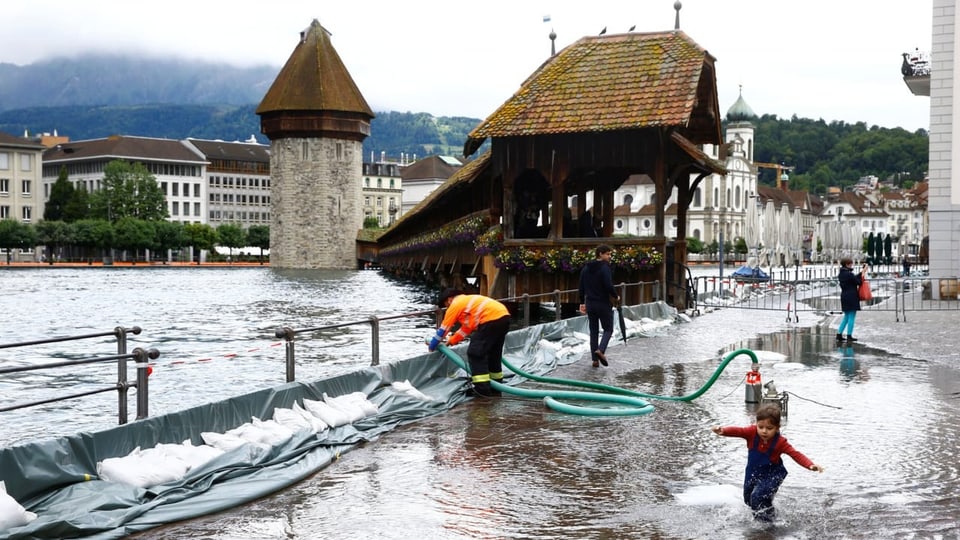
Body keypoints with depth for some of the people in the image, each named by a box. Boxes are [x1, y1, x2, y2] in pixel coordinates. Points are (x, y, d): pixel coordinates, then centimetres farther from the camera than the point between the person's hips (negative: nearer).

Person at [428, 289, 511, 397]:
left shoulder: (455, 304, 7)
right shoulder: (467, 301, 31)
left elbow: (443, 329, 13)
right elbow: (467, 326, 35)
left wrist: (432, 346, 23)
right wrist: (453, 340, 40)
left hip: (492, 319, -9)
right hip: (504, 316, 9)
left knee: (475, 353, -1)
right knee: (494, 353, 22)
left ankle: (483, 389, -5)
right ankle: (495, 387, 30)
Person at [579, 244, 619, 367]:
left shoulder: (586, 268, 8)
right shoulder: (605, 268, -14)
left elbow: (581, 287, 10)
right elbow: (609, 286, -21)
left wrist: (582, 303, 16)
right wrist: (616, 297, -4)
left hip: (590, 304, 6)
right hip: (603, 304, -6)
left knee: (593, 331, 11)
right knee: (608, 329, 7)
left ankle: (595, 359, 8)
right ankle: (600, 350, -17)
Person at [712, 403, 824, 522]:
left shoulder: (780, 442, -25)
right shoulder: (752, 432, -21)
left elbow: (796, 455, -27)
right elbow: (737, 431, -35)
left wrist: (811, 465, -44)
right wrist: (723, 430, -56)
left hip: (772, 475, -4)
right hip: (753, 473, 5)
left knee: (758, 496, -23)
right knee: (748, 499, 18)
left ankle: (767, 519, 1)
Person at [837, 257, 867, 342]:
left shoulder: (841, 274, 8)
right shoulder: (849, 274, -18)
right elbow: (858, 282, -9)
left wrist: (861, 273, 11)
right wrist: (862, 274, 4)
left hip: (844, 296, 8)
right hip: (852, 297, -8)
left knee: (846, 316, 17)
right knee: (851, 317, 0)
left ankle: (839, 334, 13)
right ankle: (849, 336, 3)